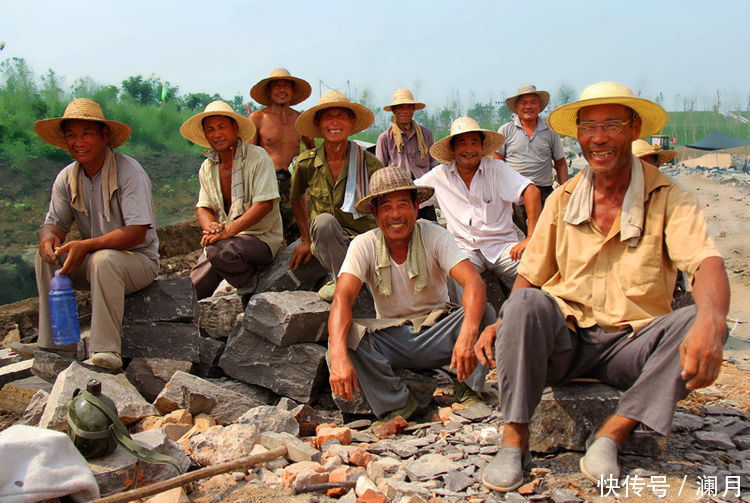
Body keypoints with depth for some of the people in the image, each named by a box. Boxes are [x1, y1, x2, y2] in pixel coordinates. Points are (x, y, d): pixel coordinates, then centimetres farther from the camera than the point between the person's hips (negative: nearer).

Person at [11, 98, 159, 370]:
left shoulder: (129, 172, -18)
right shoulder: (66, 178, 3)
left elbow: (137, 233, -25)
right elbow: (54, 222, 5)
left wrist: (86, 245, -34)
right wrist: (48, 237, -22)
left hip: (139, 259, -6)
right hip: (91, 259, 6)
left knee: (104, 260, -35)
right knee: (46, 257, -13)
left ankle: (105, 348, -31)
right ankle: (54, 342, -8)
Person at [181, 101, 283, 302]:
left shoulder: (257, 157, -8)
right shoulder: (207, 167, 12)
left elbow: (264, 204, -16)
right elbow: (203, 207, 11)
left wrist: (228, 230, -25)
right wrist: (211, 227, -14)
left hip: (260, 237, -5)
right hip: (224, 239, 5)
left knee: (218, 250, -35)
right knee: (190, 289, -14)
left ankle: (249, 285, -10)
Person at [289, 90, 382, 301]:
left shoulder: (368, 163, -7)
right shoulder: (306, 163, -3)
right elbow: (295, 198, 16)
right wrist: (306, 240, 14)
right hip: (327, 245, 2)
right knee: (323, 220, -35)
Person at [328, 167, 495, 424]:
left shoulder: (434, 236, -12)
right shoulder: (364, 245, -10)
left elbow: (474, 283, -27)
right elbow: (342, 299, -23)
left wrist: (468, 334, -47)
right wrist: (339, 358, -42)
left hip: (437, 334, 0)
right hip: (390, 340, 1)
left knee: (484, 313, -28)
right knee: (346, 335, -28)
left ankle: (468, 392, -9)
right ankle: (396, 404, -13)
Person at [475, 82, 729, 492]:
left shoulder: (669, 200, -3)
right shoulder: (561, 201, 6)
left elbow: (707, 264, -20)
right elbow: (529, 278, 6)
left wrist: (711, 320, -43)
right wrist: (500, 325, -14)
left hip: (632, 344, -1)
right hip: (565, 339, 1)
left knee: (696, 323, -28)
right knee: (526, 304, -29)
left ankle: (612, 432, -20)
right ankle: (514, 439, -22)